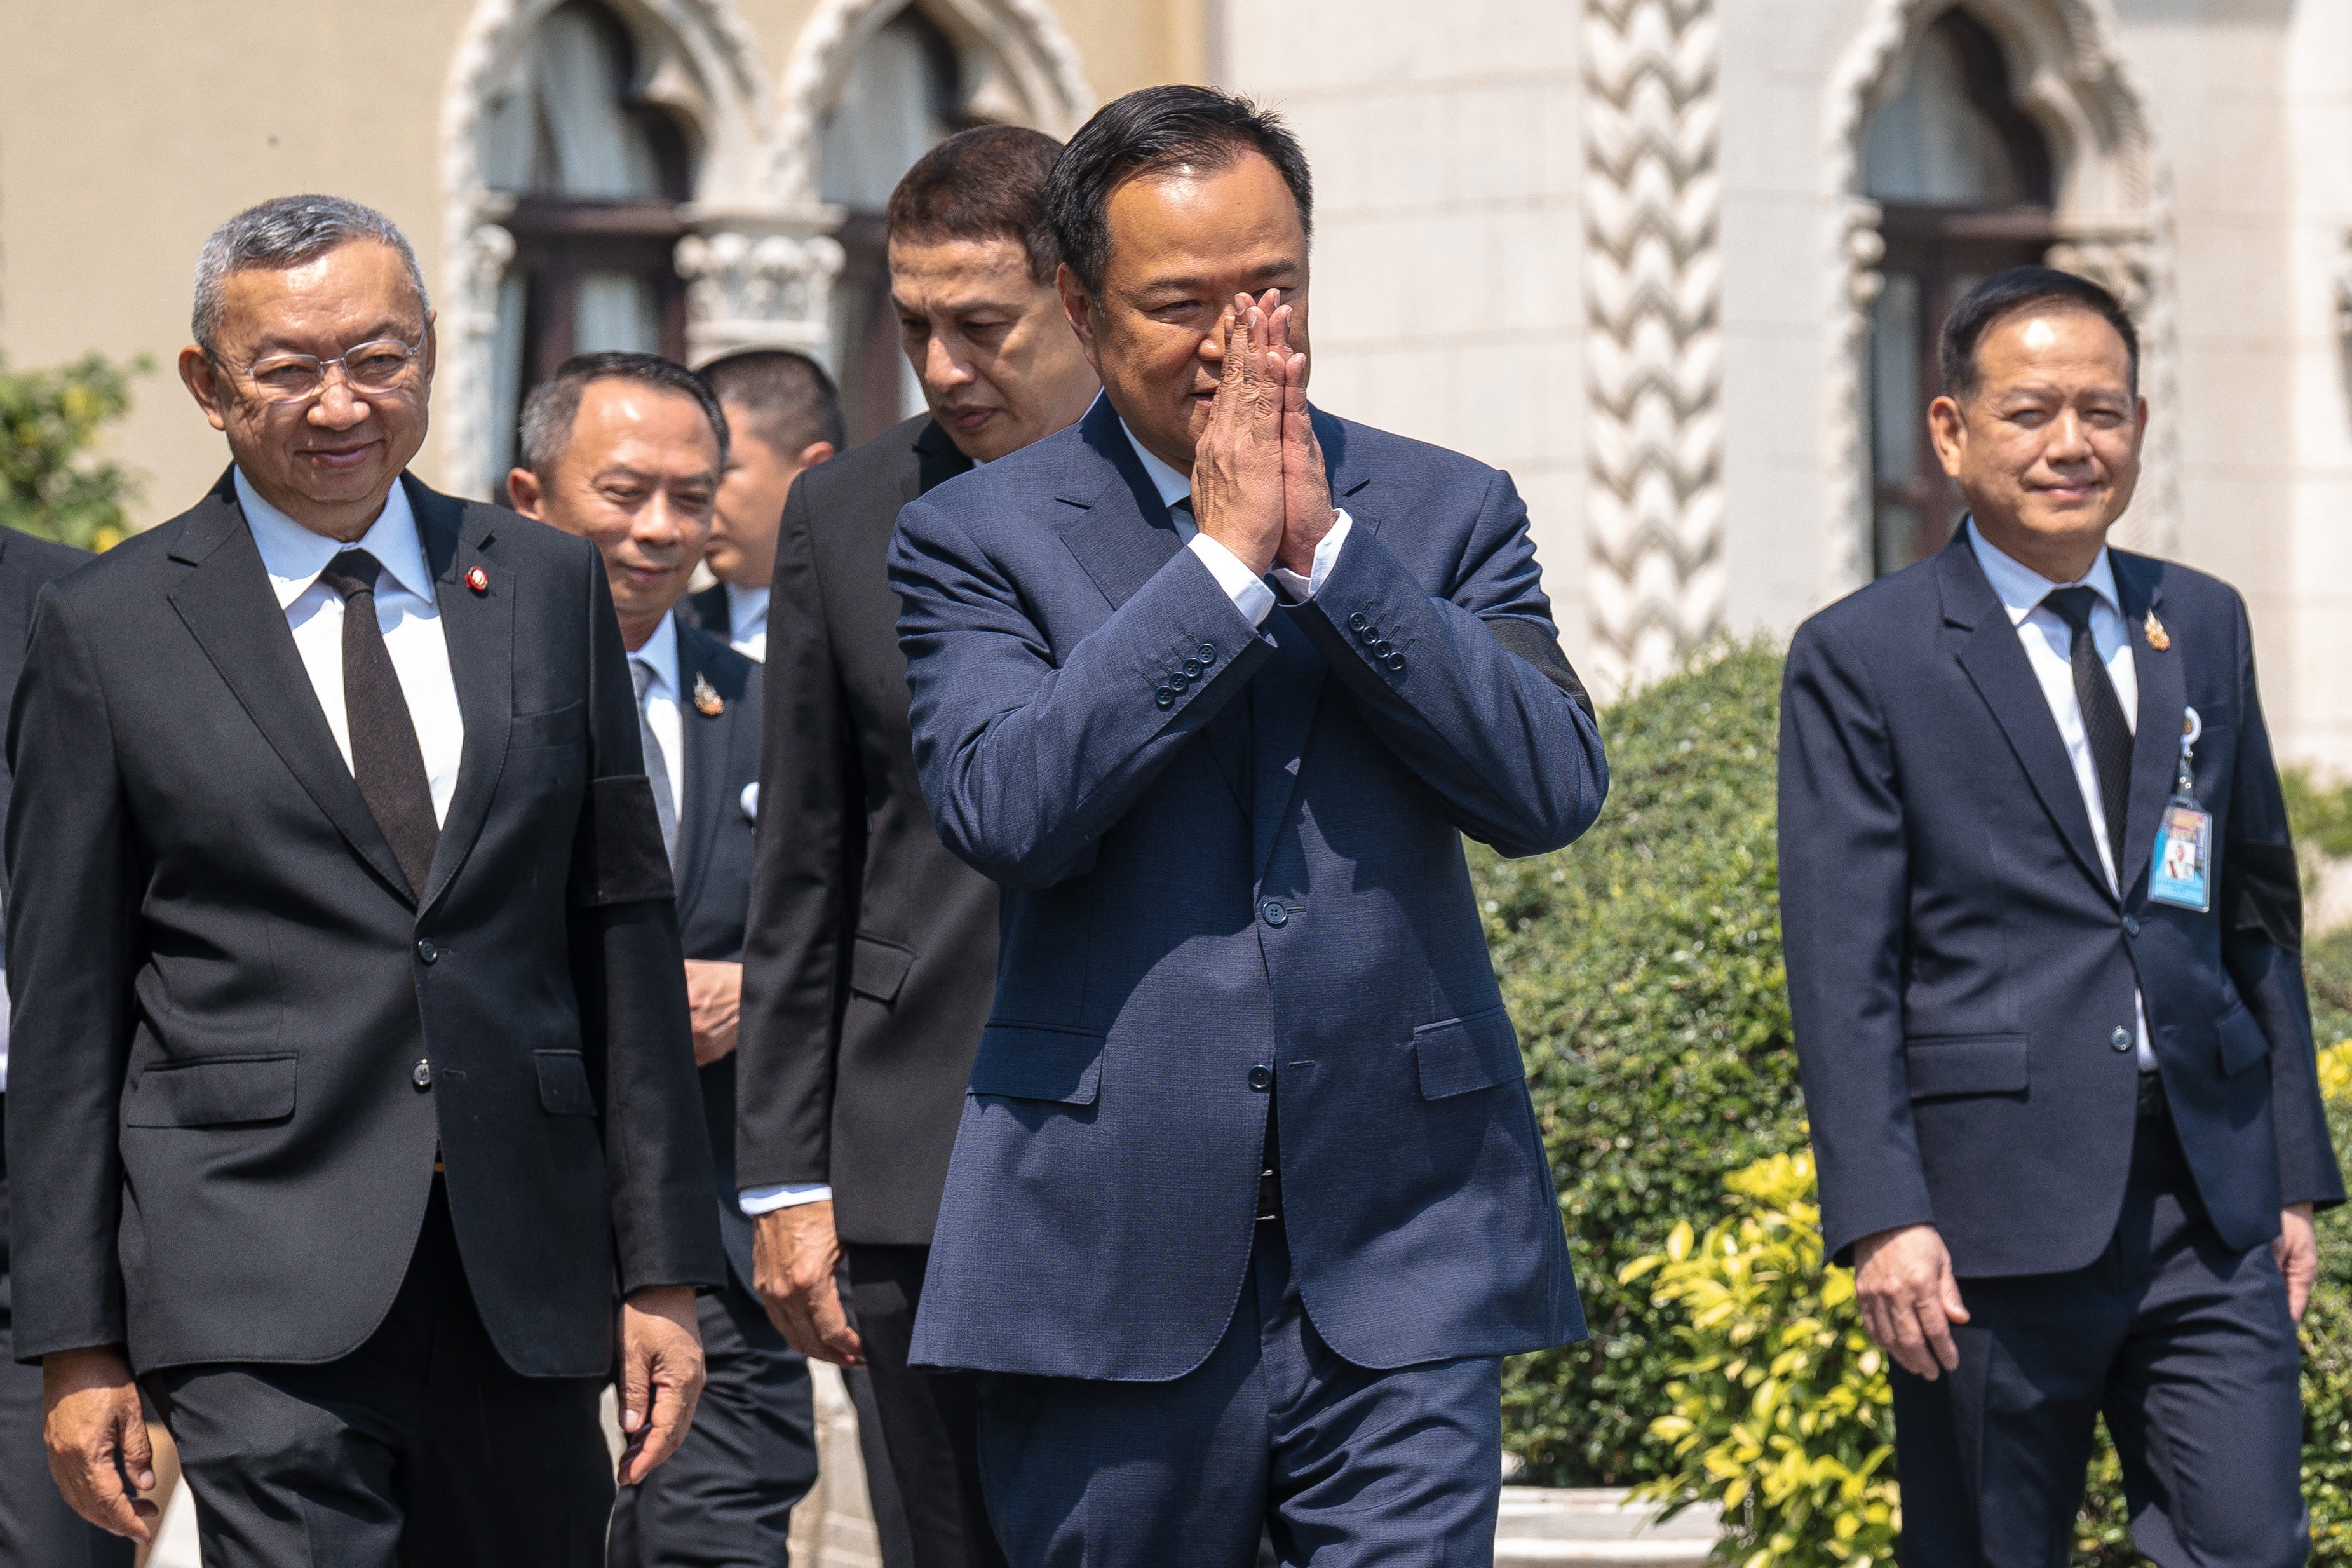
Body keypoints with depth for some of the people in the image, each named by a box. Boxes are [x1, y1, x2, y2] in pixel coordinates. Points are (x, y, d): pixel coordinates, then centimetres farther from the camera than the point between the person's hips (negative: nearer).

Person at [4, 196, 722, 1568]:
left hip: (524, 1276, 3)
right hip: (261, 1282, -3)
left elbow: (624, 931, 11)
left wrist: (664, 1268, 7)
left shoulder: (549, 589, 11)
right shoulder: (111, 630, 2)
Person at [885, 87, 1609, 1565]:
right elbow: (1006, 806, -13)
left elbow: (1555, 786, -5)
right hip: (1117, 1268, -1)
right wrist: (1224, 558, -13)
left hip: (1400, 1267, 1)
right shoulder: (978, 538, 3)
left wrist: (1326, 546, -10)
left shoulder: (1447, 512, 9)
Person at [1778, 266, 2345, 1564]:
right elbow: (1841, 967, -5)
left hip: (2206, 1206, 4)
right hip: (1996, 1208, -4)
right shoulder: (1862, 659, 0)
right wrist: (1881, 1216, -13)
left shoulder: (2203, 627, 14)